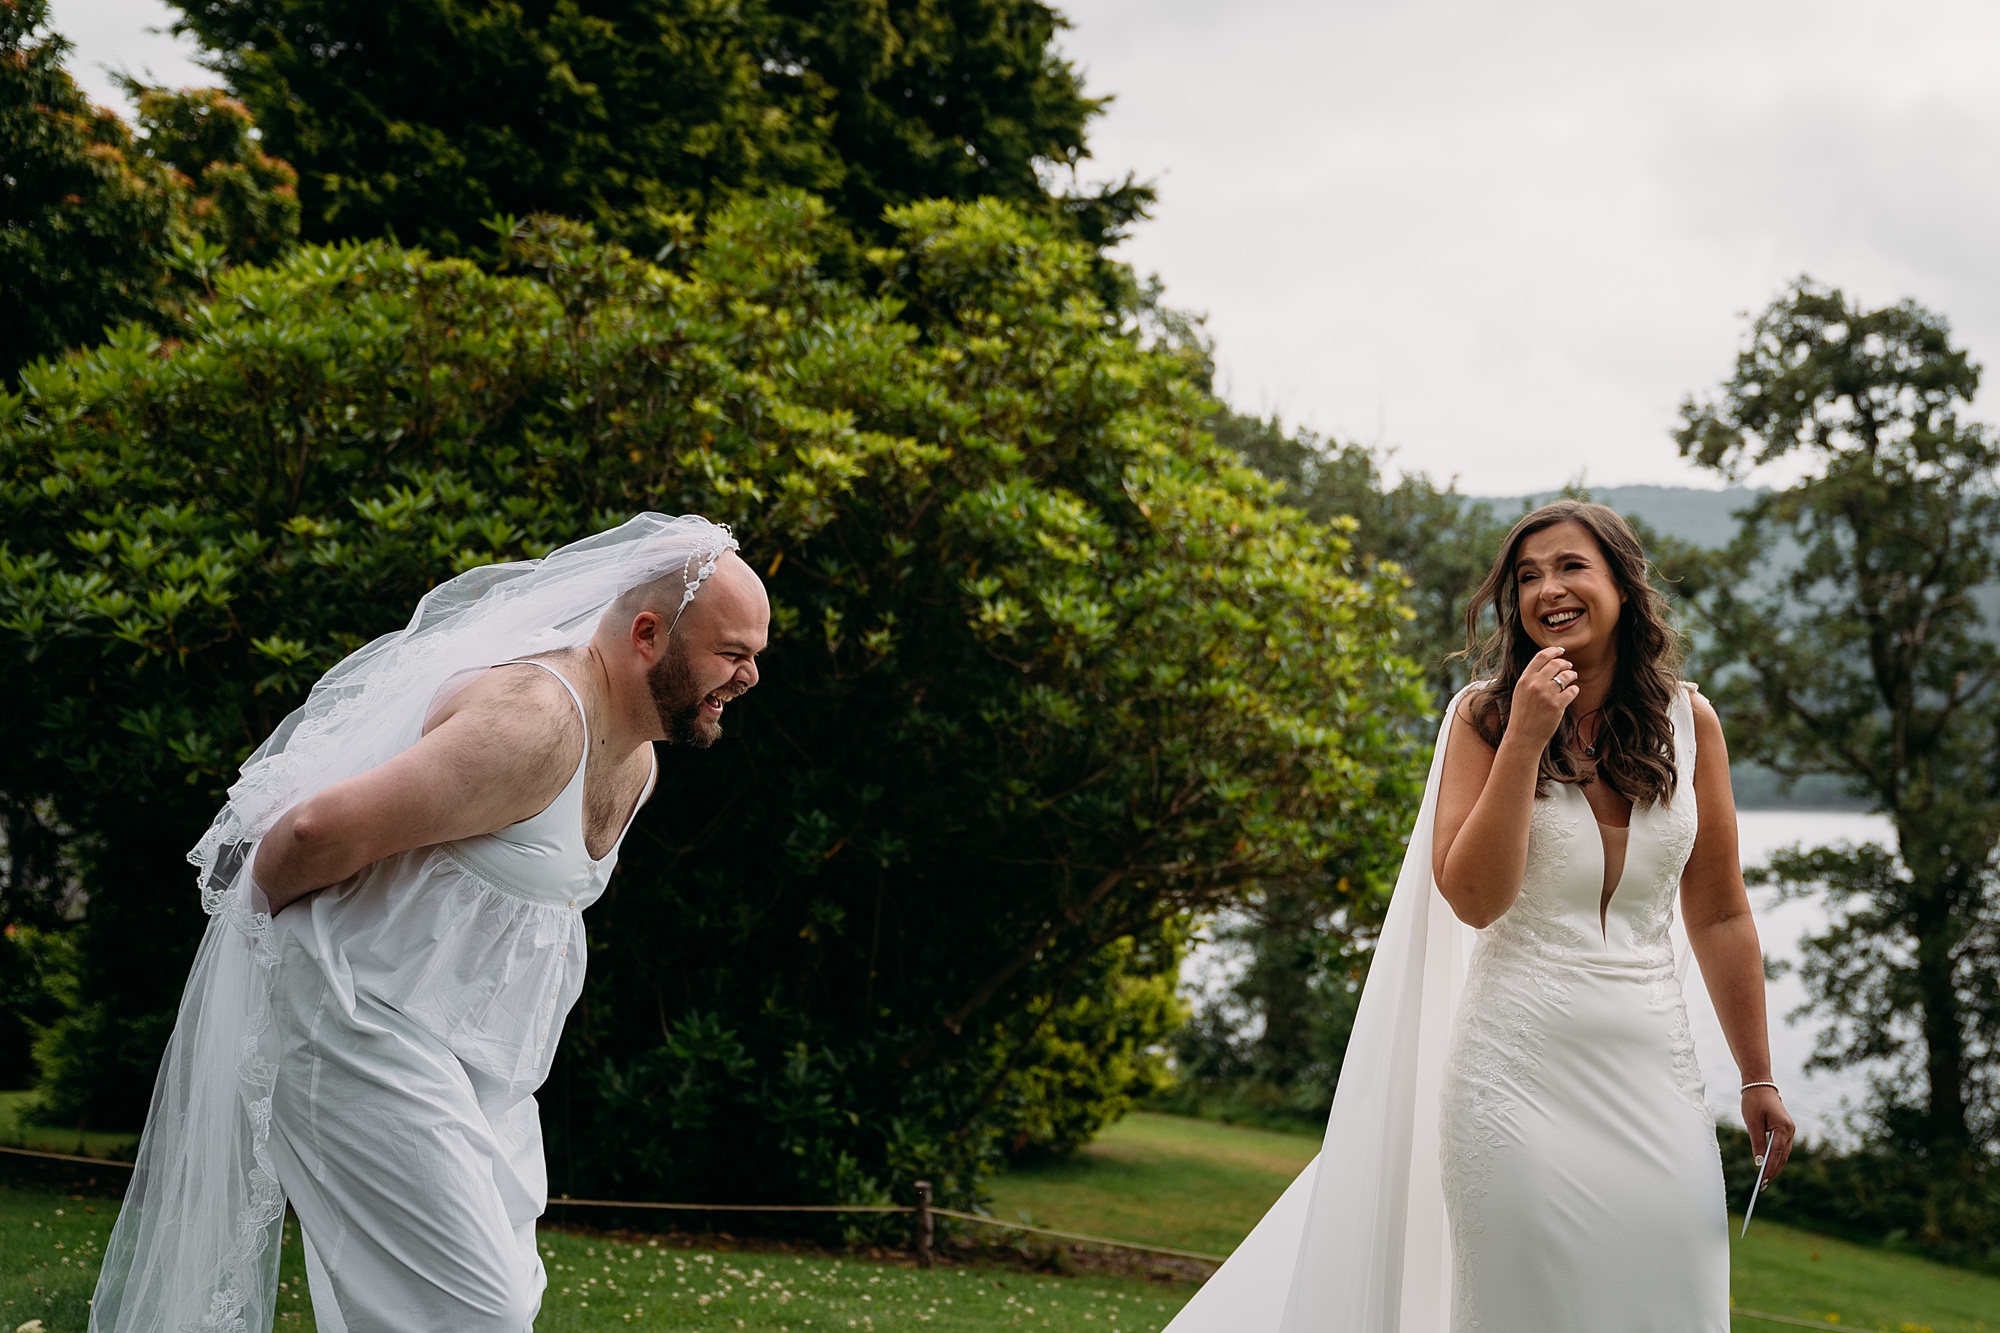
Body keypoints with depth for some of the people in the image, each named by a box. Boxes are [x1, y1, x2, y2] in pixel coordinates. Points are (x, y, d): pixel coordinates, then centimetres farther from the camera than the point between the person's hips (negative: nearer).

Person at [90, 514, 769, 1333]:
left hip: (478, 1062, 10)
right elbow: (321, 828, -29)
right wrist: (262, 907, -9)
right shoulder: (535, 720, -24)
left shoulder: (634, 763, 10)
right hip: (359, 1027, -10)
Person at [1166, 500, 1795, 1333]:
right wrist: (1524, 739, -17)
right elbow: (1473, 898, -11)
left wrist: (1758, 1077, 11)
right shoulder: (1484, 715, -2)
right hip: (1520, 1067, -2)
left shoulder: (1688, 721, 5)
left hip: (1654, 1074, 2)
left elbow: (1719, 915, 10)